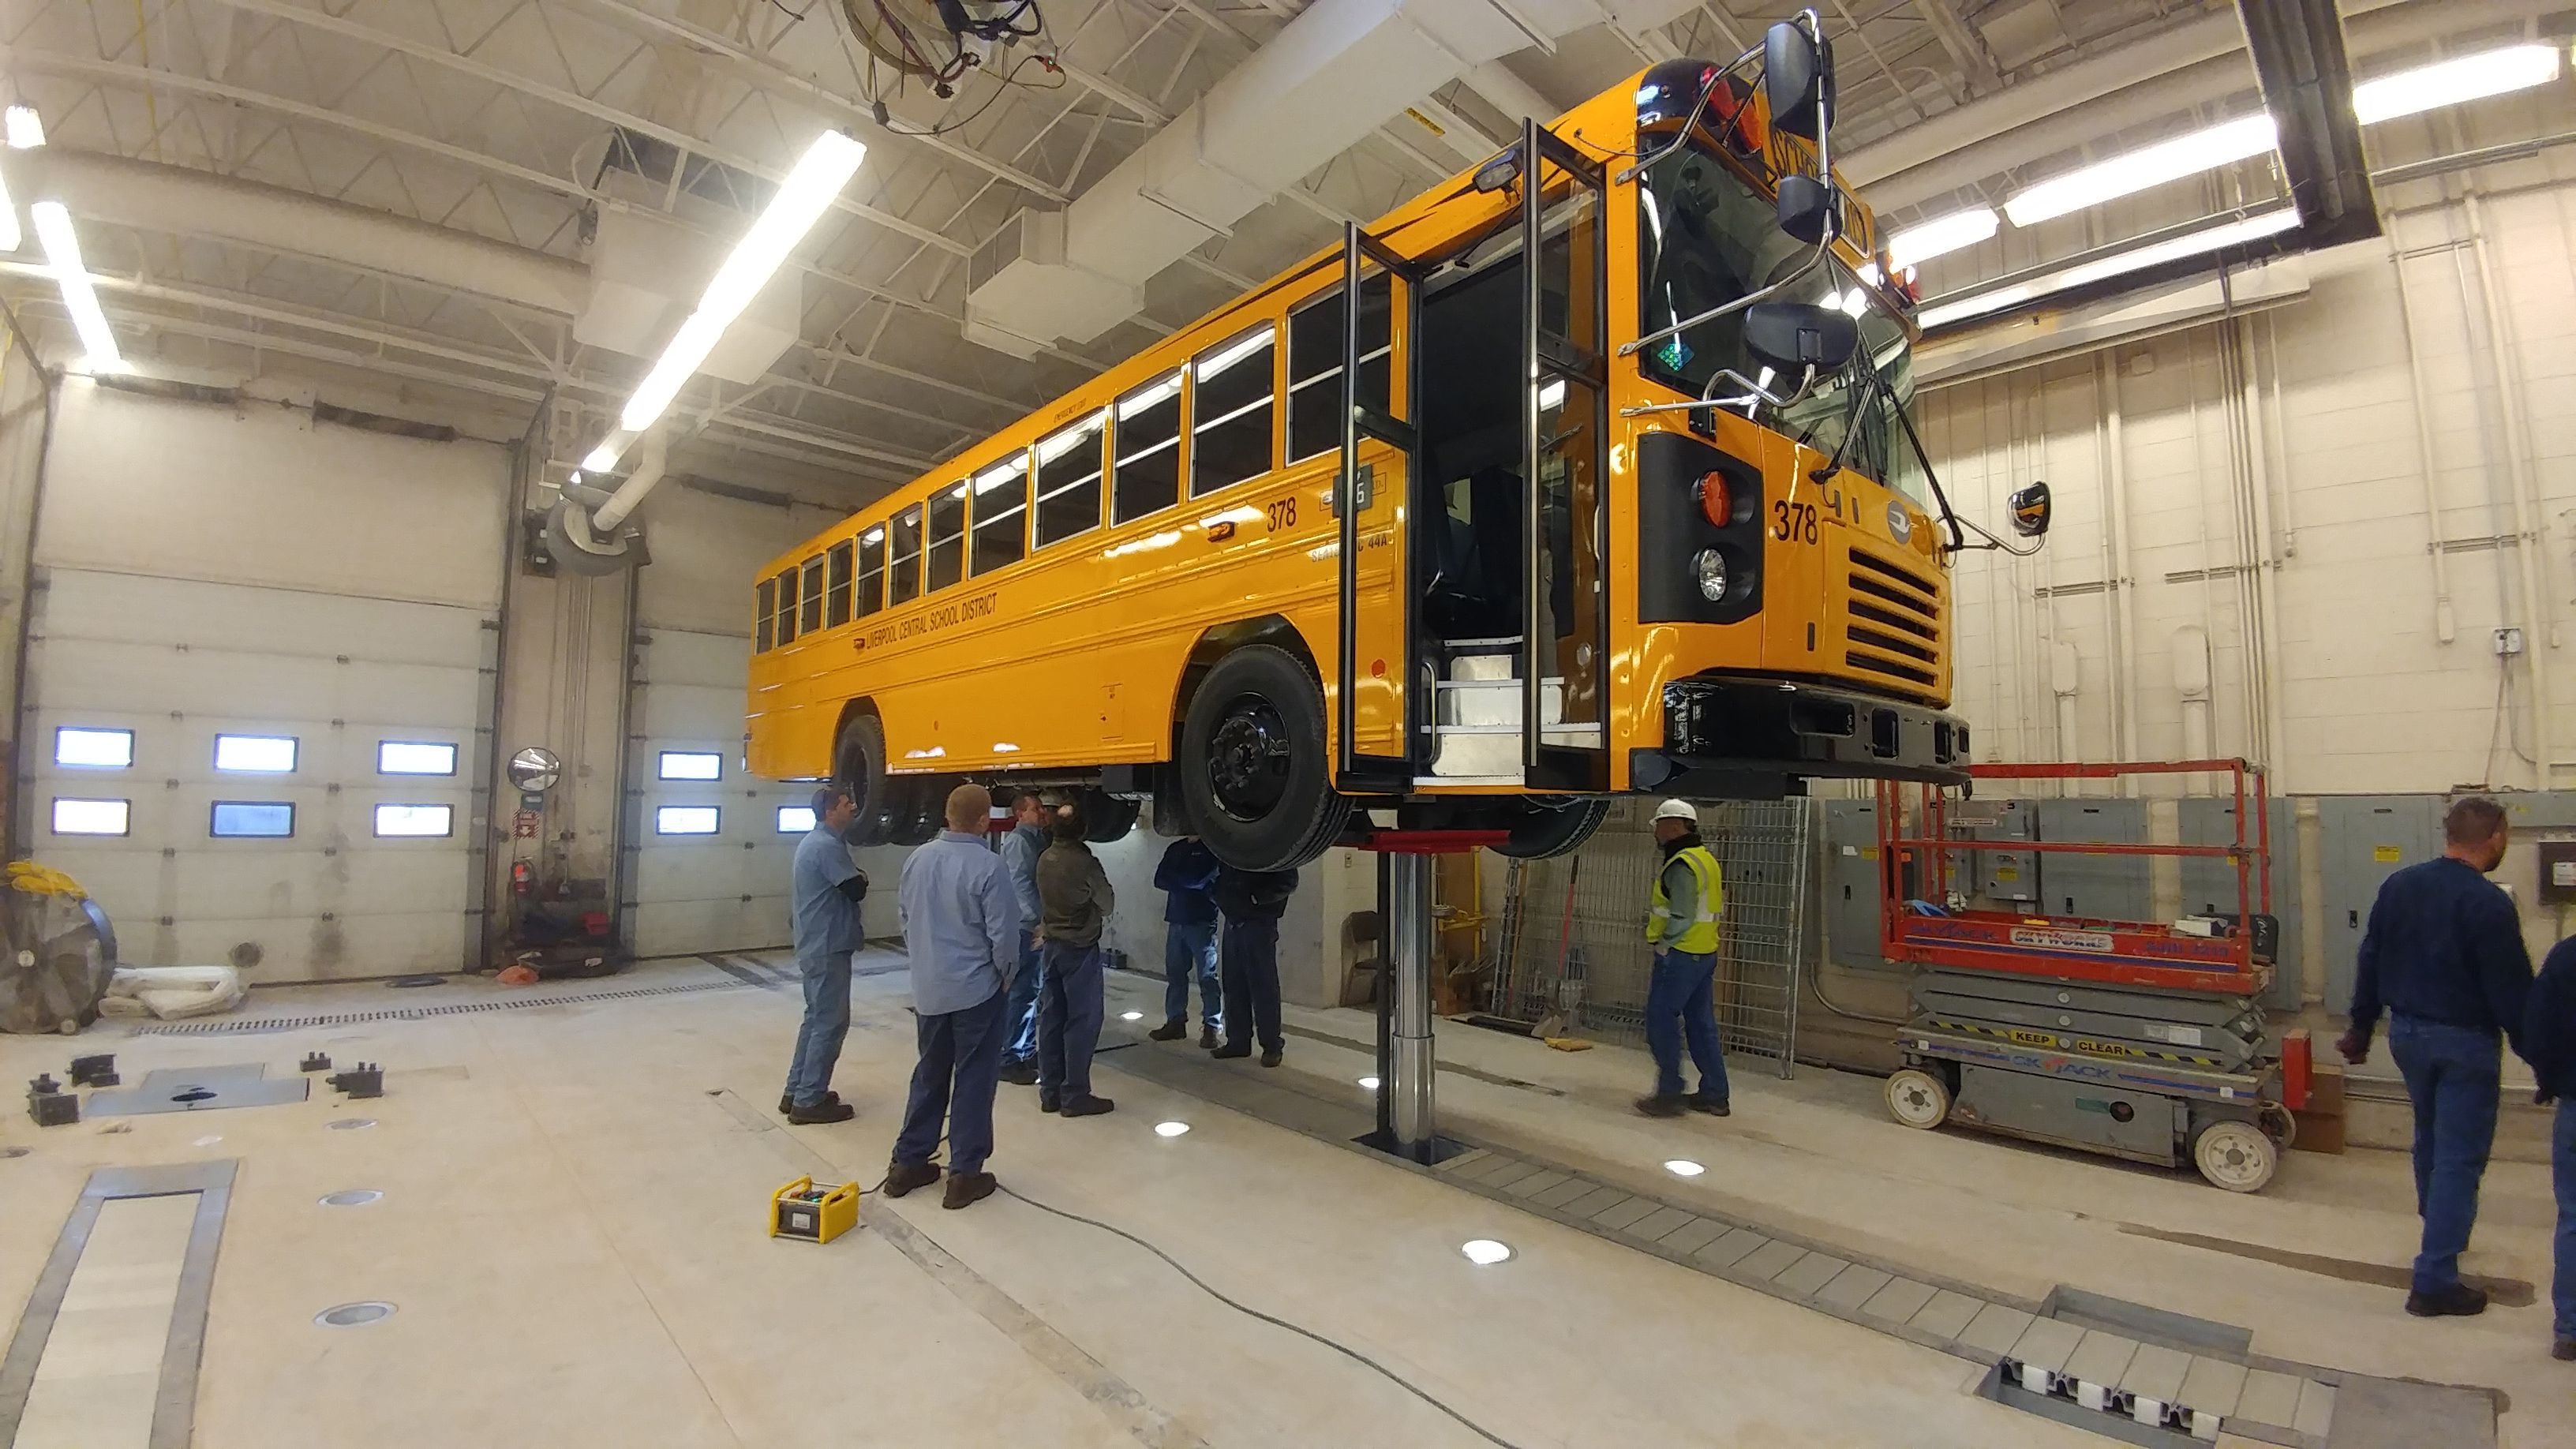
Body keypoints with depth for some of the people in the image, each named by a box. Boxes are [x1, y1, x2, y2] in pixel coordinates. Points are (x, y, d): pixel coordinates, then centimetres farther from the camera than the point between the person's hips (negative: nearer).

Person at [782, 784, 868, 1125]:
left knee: (817, 1019, 18)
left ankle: (796, 1092, 25)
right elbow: (856, 890, -20)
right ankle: (809, 1102, 4)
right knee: (830, 1023, -3)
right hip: (828, 948, -11)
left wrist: (853, 877, 1)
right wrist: (862, 877, 0)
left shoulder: (813, 841, 14)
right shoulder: (827, 846, -20)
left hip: (815, 946, 11)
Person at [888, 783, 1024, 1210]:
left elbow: (907, 920, 11)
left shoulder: (917, 859, 0)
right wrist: (1006, 975, 1)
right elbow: (1004, 933, -17)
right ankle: (964, 1175, 13)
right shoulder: (987, 866, -20)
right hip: (977, 990, -6)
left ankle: (907, 1163, 27)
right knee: (973, 1081, 5)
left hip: (928, 989, 6)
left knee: (929, 1075, 19)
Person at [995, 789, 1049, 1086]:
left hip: (1036, 927, 9)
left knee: (1033, 992, 15)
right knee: (1021, 993, -5)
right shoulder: (1018, 840, -12)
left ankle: (1026, 1052, 26)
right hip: (1024, 929, -9)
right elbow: (1020, 886, -20)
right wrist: (1039, 923, -23)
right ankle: (1009, 1060, 2)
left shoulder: (1037, 838, 15)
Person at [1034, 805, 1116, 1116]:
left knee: (1051, 1018, 11)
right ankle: (1075, 1096, 3)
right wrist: (1100, 911, 14)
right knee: (1082, 1020, 0)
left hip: (1052, 945, 7)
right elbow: (1107, 904, -5)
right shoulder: (1085, 862, -17)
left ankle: (1050, 1093, 17)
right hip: (1080, 948, -7)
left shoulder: (1044, 859, 2)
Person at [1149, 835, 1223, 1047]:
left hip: (1202, 922, -6)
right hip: (1176, 921, 6)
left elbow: (1201, 881, -13)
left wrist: (1174, 881, -2)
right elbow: (1159, 880, 4)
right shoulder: (1175, 848, 15)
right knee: (1175, 974, 10)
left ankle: (1211, 1027, 1)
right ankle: (1175, 1021, 19)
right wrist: (1186, 884, -9)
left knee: (1207, 977, -4)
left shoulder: (1212, 848, -2)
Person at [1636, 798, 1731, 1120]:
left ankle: (1669, 1094, 1)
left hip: (1680, 956, -10)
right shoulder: (1706, 858, 14)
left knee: (1661, 1021, -3)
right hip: (1705, 954, 10)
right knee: (1702, 1023, 14)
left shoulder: (1681, 865, -18)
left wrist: (1661, 945, -13)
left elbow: (1683, 917, -26)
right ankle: (1714, 1095, 20)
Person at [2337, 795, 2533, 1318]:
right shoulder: (2488, 903, -19)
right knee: (2459, 1159, 1)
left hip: (2407, 1033, 6)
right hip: (2465, 1042, -6)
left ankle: (2440, 1230, 44)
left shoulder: (2398, 886, 1)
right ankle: (2434, 1282, 4)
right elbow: (2513, 990, -17)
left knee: (2430, 1138, 25)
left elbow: (2370, 962, 8)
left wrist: (2361, 1028, 17)